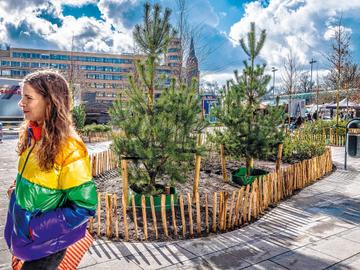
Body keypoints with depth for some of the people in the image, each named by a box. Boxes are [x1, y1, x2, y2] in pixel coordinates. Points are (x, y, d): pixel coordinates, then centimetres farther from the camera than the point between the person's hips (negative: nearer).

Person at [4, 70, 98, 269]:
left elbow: (85, 206, -22)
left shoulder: (69, 147, -26)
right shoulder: (31, 134, -3)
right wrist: (17, 189, -1)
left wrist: (38, 227, -21)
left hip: (47, 242, -7)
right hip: (23, 230, 7)